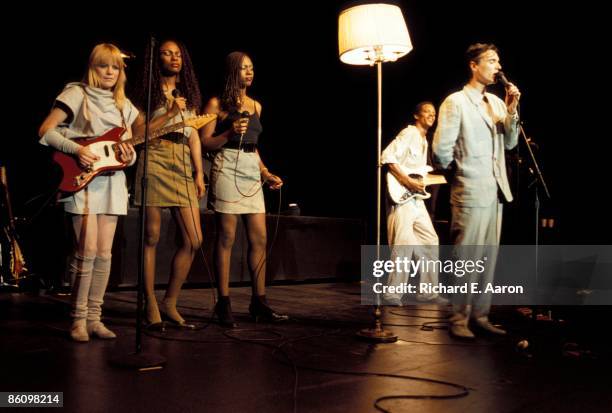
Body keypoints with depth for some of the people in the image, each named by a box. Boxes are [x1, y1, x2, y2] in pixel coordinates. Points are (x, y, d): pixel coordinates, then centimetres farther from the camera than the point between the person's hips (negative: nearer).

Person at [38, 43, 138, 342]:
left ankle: (94, 318, 11)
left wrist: (129, 156, -7)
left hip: (111, 181, 5)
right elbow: (45, 131, -6)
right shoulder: (77, 94, 0)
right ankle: (78, 319, 2)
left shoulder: (123, 105, 15)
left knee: (104, 253, 3)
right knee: (87, 250, -11)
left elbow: (128, 145, 16)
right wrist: (77, 149, -19)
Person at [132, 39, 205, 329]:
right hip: (155, 161, -5)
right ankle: (151, 306, 8)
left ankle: (170, 304, 10)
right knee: (151, 238, -2)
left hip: (183, 166, 5)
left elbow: (194, 135, 15)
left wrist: (199, 173, 7)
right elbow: (139, 133, -2)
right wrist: (170, 113, -10)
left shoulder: (188, 93, 19)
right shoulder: (148, 93, 6)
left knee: (193, 240, -2)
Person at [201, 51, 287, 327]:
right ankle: (224, 303, 2)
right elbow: (205, 143, -2)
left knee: (259, 238, 2)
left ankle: (259, 302, 9)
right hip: (227, 168, -6)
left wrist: (267, 174, 14)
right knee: (226, 237, -5)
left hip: (252, 171, 6)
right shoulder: (217, 103, 2)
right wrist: (230, 133, -16)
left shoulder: (256, 105, 19)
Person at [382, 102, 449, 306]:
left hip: (416, 199, 10)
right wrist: (408, 181, -22)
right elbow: (387, 157, -19)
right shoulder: (409, 133, -7)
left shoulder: (424, 140, 21)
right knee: (403, 245, -11)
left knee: (430, 242, 9)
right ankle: (393, 294, -2)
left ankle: (427, 291, 16)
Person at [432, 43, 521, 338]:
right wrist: (460, 171, 3)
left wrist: (512, 109, -1)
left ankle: (480, 315, 20)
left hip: (496, 191, 7)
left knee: (488, 258, 10)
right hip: (470, 192, -7)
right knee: (467, 258, -3)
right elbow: (441, 149, -12)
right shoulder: (455, 102, -8)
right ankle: (459, 319, 8)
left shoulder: (496, 102, 14)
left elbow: (510, 142, 11)